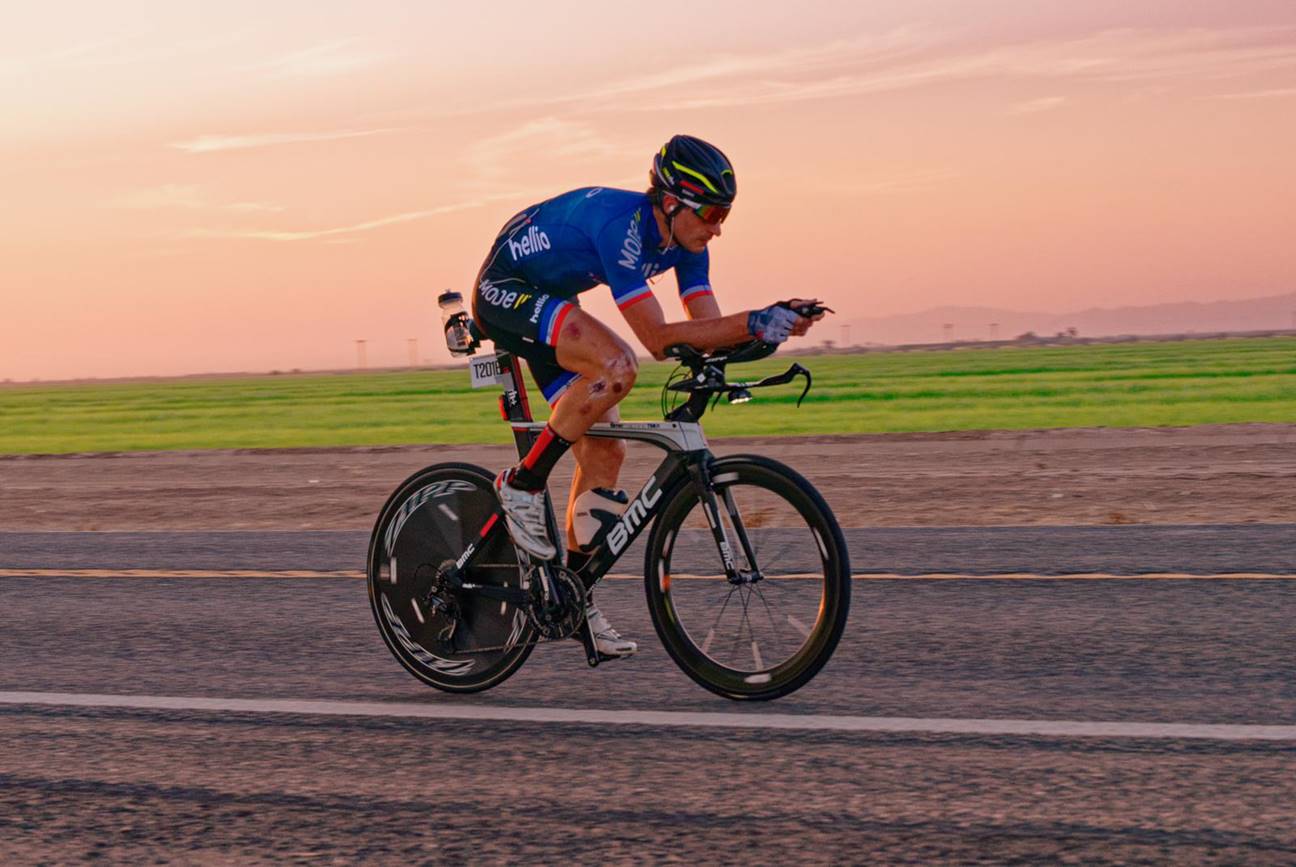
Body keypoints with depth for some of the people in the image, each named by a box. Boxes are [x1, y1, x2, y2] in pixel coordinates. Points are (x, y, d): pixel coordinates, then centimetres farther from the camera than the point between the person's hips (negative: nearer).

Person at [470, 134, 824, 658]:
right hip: (505, 292, -9)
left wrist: (771, 324, -25)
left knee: (604, 453, 1)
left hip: (549, 303, 9)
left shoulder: (684, 240, -7)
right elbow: (658, 338, -36)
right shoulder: (621, 225, -32)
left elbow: (708, 330, -8)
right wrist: (753, 323, -41)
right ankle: (522, 486, -18)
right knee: (617, 366, -33)